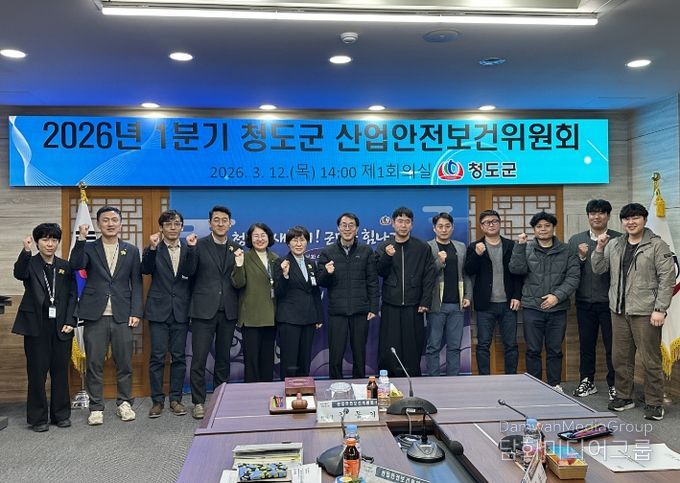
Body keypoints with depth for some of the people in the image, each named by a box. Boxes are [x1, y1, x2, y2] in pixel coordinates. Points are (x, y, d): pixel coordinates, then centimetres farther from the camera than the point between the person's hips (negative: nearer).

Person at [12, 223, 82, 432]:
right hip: (36, 326, -2)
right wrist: (26, 251, -37)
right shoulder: (30, 263, 2)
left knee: (60, 372, 8)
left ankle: (61, 414, 19)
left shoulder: (65, 266, 8)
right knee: (37, 373, 2)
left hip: (61, 326, 2)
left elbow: (72, 295, 5)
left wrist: (70, 321, -5)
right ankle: (38, 418, 13)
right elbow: (19, 274, -22)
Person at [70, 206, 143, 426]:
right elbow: (76, 265, -13)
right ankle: (96, 407, 14)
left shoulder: (131, 251, 9)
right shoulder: (89, 248, 7)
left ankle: (124, 403, 19)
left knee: (124, 362, 5)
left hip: (122, 316, 1)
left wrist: (136, 312, -2)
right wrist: (81, 240, -22)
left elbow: (136, 283, 6)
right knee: (94, 364, 3)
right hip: (95, 315, -1)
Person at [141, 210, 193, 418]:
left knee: (179, 357, 7)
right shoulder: (153, 250, 3)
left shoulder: (188, 250, 6)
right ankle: (157, 400, 13)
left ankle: (176, 399, 17)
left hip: (181, 311, 1)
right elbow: (145, 270, -14)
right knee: (157, 357, 2)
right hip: (159, 310, -1)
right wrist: (152, 248, -25)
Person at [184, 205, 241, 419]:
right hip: (204, 309, -3)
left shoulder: (236, 249, 9)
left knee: (223, 358, 12)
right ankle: (198, 402, 10)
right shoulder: (199, 245, 1)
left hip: (228, 311, 3)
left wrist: (240, 264, -10)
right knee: (199, 358, -1)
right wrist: (191, 249, -19)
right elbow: (189, 272, -8)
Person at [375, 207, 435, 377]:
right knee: (388, 348, 0)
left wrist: (425, 302, -5)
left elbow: (429, 277, 2)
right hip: (390, 306, 0)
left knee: (413, 348, 2)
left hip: (413, 306, 0)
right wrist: (386, 256, -18)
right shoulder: (384, 246, 8)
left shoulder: (423, 248, 5)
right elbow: (380, 272, 0)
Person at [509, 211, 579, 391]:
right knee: (533, 350, 5)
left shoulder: (566, 251, 5)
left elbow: (573, 278, -1)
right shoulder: (526, 249, 5)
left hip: (558, 309, 1)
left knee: (555, 350, 9)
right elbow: (516, 269, -10)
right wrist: (520, 246, -18)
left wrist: (557, 295, -14)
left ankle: (555, 385, 22)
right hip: (532, 307, -1)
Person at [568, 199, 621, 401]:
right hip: (584, 301, 3)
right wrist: (581, 256, -13)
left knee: (612, 346, 5)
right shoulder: (576, 240, 7)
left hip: (609, 301, -3)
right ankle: (587, 382, 25)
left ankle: (614, 384, 17)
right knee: (586, 344, 12)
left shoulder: (619, 239, -1)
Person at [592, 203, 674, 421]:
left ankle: (654, 403, 13)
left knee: (650, 360, 1)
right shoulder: (614, 245, 11)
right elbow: (598, 269, 13)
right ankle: (624, 397, 26)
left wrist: (660, 309, -14)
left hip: (645, 313, -5)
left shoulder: (657, 245, -5)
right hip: (619, 311, 5)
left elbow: (667, 279, -8)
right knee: (620, 357, 12)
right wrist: (599, 248, -2)